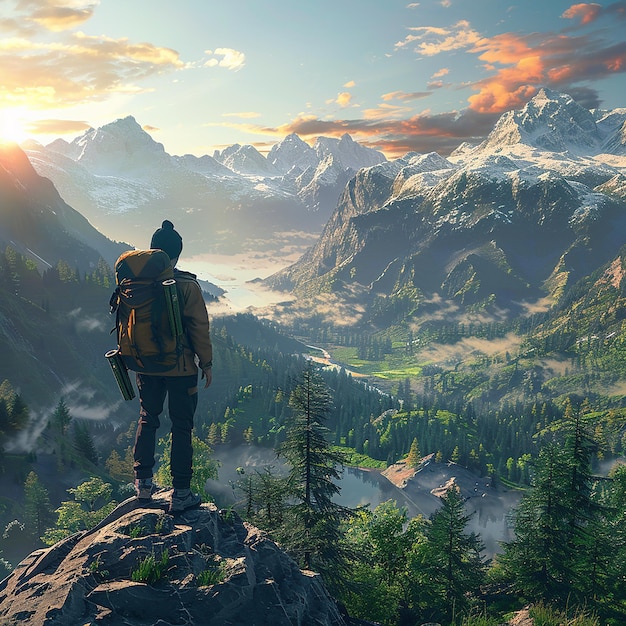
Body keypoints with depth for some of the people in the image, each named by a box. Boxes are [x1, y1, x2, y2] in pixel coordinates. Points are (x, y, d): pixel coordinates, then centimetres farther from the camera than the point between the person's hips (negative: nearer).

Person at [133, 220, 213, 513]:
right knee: (182, 426, 5)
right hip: (180, 367, -4)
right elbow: (199, 327, -11)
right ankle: (180, 494, 8)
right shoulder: (187, 286, -15)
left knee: (147, 420, 20)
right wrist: (206, 363, 0)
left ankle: (143, 483, 25)